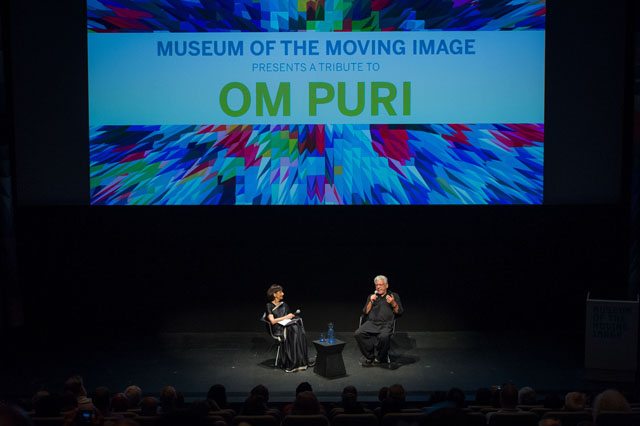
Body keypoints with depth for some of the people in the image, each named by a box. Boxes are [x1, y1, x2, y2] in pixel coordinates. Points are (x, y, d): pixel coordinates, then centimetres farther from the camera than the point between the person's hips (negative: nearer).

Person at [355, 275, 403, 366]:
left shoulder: (394, 296, 17)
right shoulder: (371, 297, 25)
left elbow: (399, 312, 9)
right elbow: (365, 312, 15)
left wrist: (393, 303, -8)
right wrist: (371, 302, 2)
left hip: (386, 324, -3)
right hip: (371, 323, 3)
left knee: (383, 336, -37)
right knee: (358, 333, -27)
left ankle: (380, 358, -16)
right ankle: (369, 356, -17)